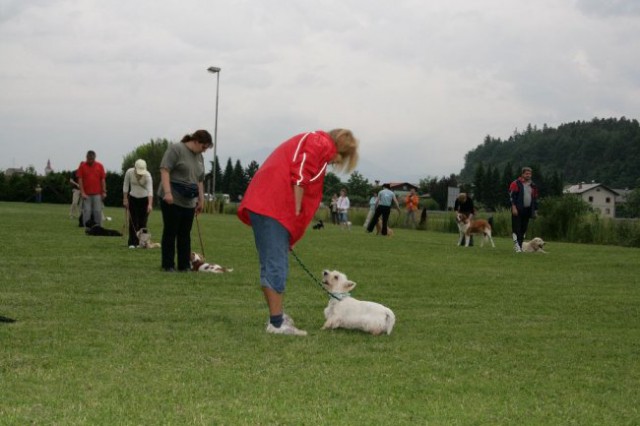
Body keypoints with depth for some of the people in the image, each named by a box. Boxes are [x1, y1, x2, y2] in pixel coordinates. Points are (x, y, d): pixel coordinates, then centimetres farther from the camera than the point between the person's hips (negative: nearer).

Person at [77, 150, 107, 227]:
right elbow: (80, 179, -2)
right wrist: (82, 192, -9)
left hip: (97, 193, 1)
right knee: (87, 211, -1)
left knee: (98, 211, 1)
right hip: (86, 194, -1)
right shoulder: (82, 166, 1)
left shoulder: (99, 166, 5)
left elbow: (103, 179, 6)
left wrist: (104, 192, 0)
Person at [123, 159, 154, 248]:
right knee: (133, 221, -4)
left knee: (143, 222, -4)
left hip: (144, 199, -2)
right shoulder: (129, 172, -19)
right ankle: (132, 243, -2)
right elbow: (126, 186, -4)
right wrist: (125, 199, -4)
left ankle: (141, 242, 4)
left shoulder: (147, 176, -27)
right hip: (133, 198, 2)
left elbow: (150, 190, -36)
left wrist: (150, 204, -46)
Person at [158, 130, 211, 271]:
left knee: (185, 234, 6)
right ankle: (168, 265, 3)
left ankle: (184, 265, 8)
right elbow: (165, 170, -15)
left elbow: (200, 180, 21)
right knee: (170, 232, -1)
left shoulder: (199, 157, 15)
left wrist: (201, 200, 18)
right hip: (172, 200, -6)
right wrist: (167, 192, -23)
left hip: (189, 202, 6)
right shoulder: (176, 149, -7)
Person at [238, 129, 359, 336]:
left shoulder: (311, 141, 29)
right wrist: (296, 214, -13)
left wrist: (294, 217, 16)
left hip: (263, 203, 10)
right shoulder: (322, 143, -1)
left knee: (272, 265, 13)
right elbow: (300, 178, -13)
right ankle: (277, 323, -10)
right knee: (276, 266, -10)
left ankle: (276, 317, 19)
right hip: (273, 205, -10)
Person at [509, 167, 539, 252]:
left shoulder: (533, 186, 15)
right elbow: (511, 195, -9)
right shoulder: (516, 183, -3)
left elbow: (535, 199, 19)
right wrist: (514, 207, -17)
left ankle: (520, 246, 15)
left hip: (527, 210, 6)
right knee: (516, 228, -9)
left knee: (523, 229, 8)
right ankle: (516, 246, -10)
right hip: (517, 210, -6)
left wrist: (535, 211, 15)